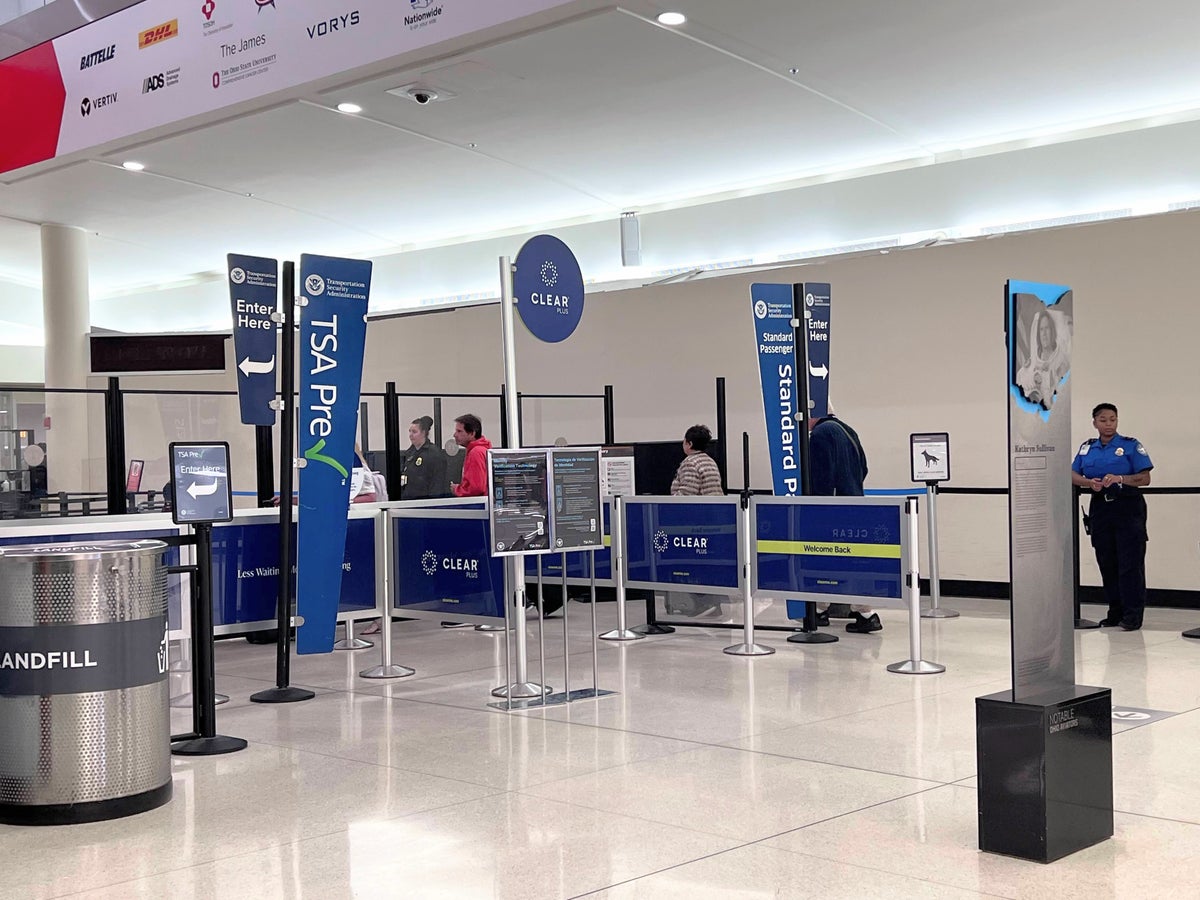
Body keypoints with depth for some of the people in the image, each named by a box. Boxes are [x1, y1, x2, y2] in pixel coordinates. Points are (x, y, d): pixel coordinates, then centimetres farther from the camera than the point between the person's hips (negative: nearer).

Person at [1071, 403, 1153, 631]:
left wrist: (1120, 479, -23)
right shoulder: (1087, 448, 11)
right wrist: (1089, 482, -12)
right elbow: (1072, 474, 9)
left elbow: (1145, 478, -7)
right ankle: (1115, 611, 18)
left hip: (1128, 509, -4)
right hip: (1100, 509, 4)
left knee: (1130, 562, -6)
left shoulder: (1130, 445, -2)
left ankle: (1133, 613, -1)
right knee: (1106, 562, 8)